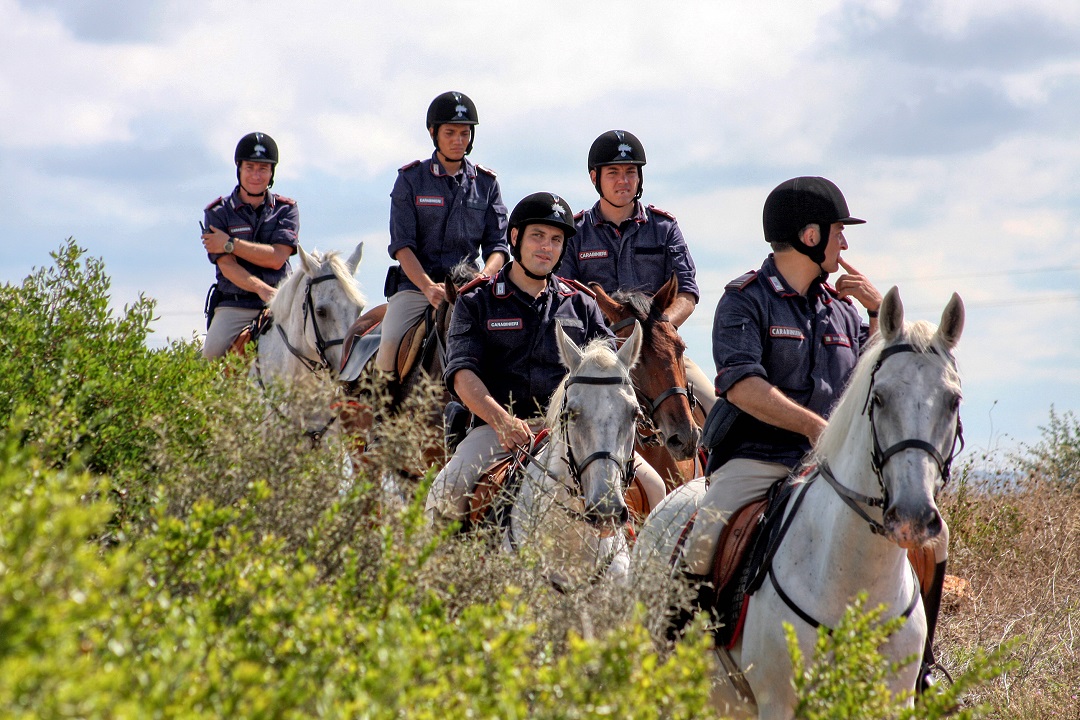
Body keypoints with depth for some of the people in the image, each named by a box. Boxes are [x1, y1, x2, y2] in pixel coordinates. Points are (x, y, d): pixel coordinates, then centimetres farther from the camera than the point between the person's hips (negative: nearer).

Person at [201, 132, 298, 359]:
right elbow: (227, 266, -8)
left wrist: (230, 244, -9)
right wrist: (262, 289, -24)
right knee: (211, 353, -22)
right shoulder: (218, 213, 5)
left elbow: (277, 258, -6)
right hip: (234, 307, -1)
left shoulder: (286, 210, 9)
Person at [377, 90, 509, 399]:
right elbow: (402, 245, -4)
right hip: (415, 284, -2)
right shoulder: (411, 179, 4)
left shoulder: (486, 183, 11)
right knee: (390, 344, -26)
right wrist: (429, 287, -20)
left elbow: (497, 245, 6)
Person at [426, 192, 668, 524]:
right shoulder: (476, 302, 10)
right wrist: (502, 421, -21)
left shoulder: (581, 304, 19)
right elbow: (463, 375, -3)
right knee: (447, 492, -28)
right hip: (498, 425, -2)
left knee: (651, 485, -18)